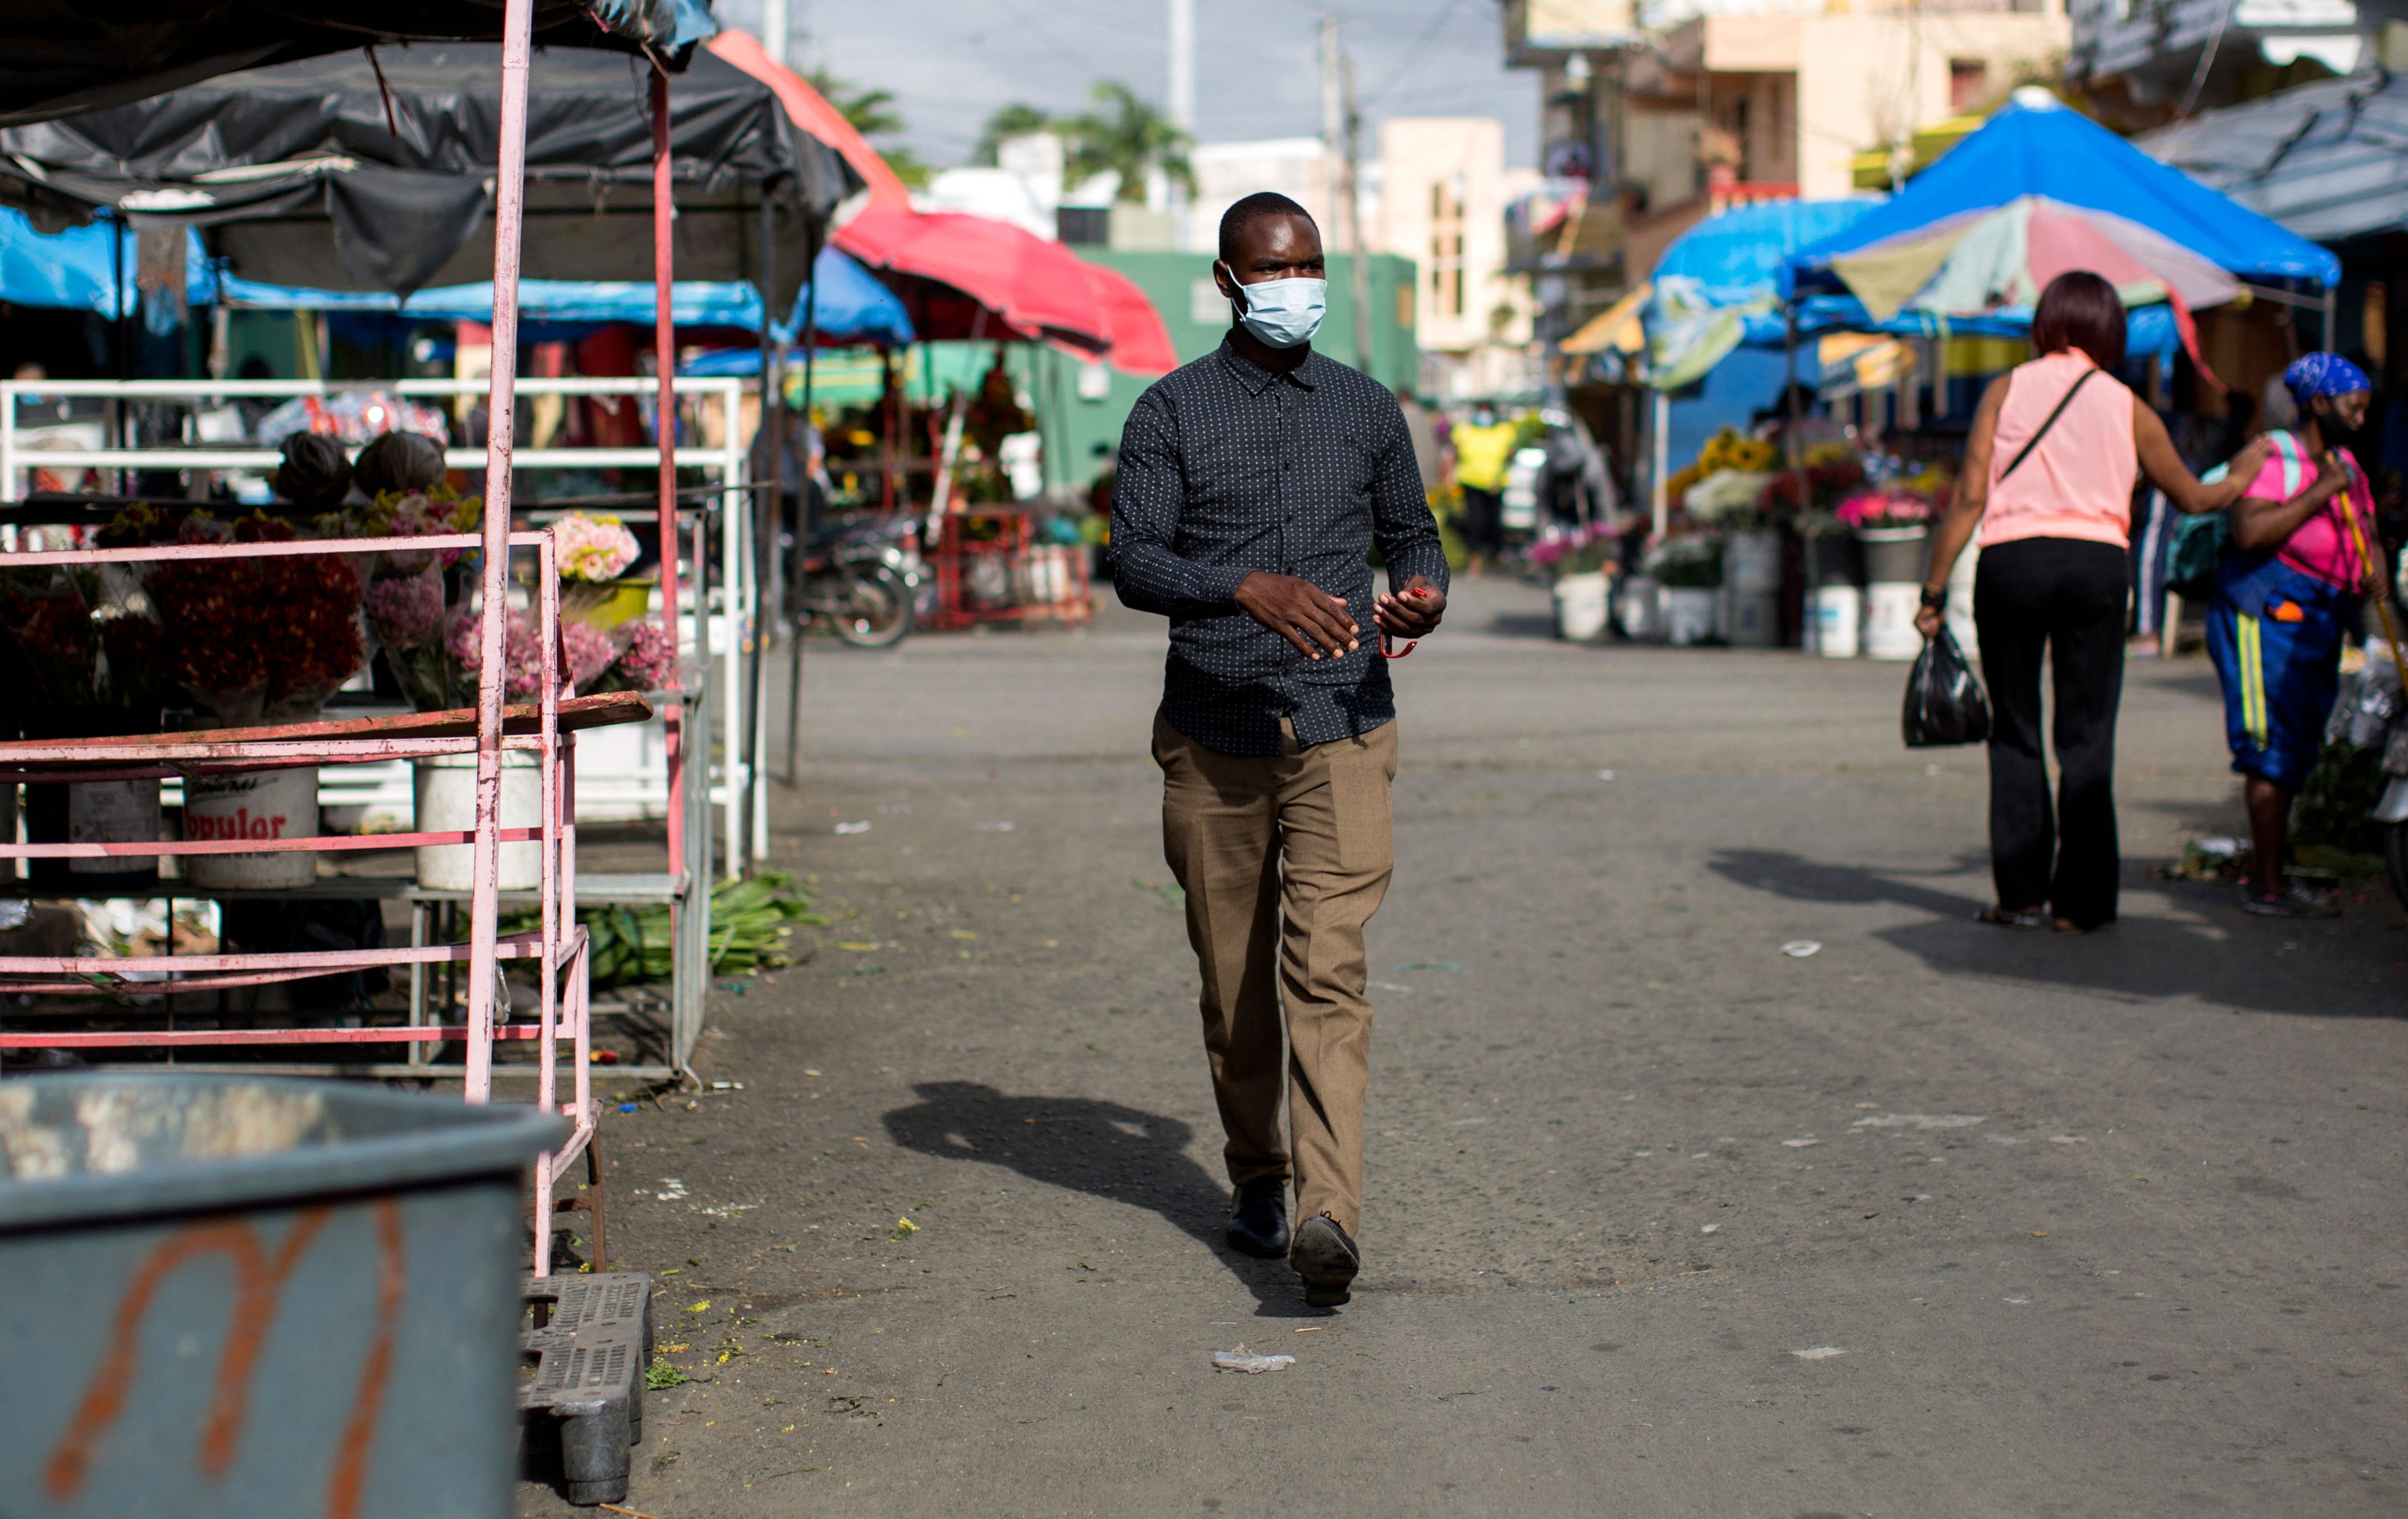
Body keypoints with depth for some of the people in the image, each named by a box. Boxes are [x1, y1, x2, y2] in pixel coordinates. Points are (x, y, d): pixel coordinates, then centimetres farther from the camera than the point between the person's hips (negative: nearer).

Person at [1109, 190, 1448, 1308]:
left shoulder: (1366, 408, 11)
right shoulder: (1172, 411, 3)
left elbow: (1411, 535, 20)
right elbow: (1131, 558, -7)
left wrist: (1423, 594, -5)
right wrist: (1251, 590, -24)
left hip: (1341, 727, 0)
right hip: (1214, 733, 0)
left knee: (1328, 967, -14)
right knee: (1233, 977, 8)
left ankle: (1329, 1216, -22)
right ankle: (1257, 1177, 28)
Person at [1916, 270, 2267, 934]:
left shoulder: (2007, 389, 6)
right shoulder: (2128, 408, 9)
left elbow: (1969, 497, -2)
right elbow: (2193, 498, 21)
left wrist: (1933, 590, 1)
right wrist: (2242, 476, 42)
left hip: (2011, 561, -1)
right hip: (2098, 563, 1)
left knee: (2015, 731, 9)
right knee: (2086, 736, 6)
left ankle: (2023, 891, 8)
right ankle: (2080, 899, 4)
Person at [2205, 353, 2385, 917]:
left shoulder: (2348, 468, 17)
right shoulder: (2272, 457, -9)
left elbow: (2367, 536, 17)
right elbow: (2249, 533, -23)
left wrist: (2375, 574, -5)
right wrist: (2318, 494, -21)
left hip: (2321, 618, 9)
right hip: (2267, 611, -9)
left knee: (2297, 749, 11)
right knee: (2275, 747, -11)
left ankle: (2264, 874, 19)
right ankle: (2267, 886, -8)